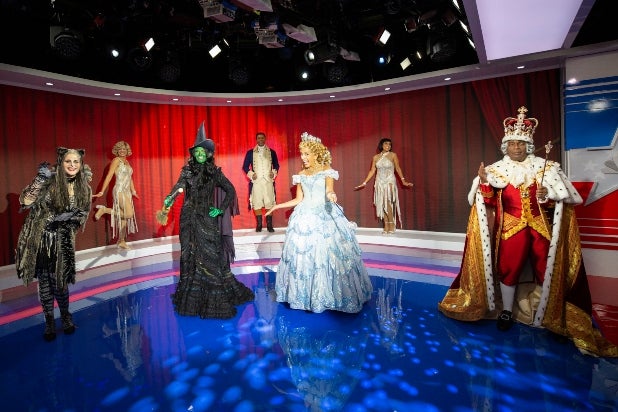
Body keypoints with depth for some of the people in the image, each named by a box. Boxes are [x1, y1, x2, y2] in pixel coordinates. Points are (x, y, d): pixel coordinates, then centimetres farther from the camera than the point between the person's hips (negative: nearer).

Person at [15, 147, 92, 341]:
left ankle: (65, 316, 28)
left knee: (60, 281, 6)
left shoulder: (84, 187, -1)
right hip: (41, 238, -1)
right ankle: (49, 321, 25)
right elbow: (26, 202, -17)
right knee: (44, 281, 8)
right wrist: (40, 180, -27)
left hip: (62, 240, 1)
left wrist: (68, 218, -13)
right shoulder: (50, 180, -12)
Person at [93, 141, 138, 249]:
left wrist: (133, 191, 20)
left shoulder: (127, 162, 17)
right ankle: (104, 209, -2)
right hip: (119, 191, -8)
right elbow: (109, 176, -11)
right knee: (129, 214, -18)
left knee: (124, 217, 8)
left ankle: (122, 241, 13)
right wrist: (102, 192, -15)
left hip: (127, 192, 8)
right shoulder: (116, 160, -5)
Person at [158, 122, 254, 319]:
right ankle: (192, 297, 19)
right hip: (189, 218, 2)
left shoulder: (214, 171, -1)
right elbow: (179, 186, -10)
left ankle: (214, 298, 10)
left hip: (208, 219, -2)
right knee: (190, 255, 6)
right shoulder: (188, 170, 3)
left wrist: (221, 210, -7)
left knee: (211, 255, -1)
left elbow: (231, 191, 0)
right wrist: (168, 200, -29)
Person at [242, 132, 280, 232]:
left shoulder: (272, 152, 12)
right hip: (256, 181, 0)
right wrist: (250, 174, -5)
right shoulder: (250, 152, 10)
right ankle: (259, 225, 6)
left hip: (268, 181, 0)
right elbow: (245, 166, 10)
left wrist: (274, 172, -2)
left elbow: (276, 165, 16)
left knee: (269, 203, -3)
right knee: (257, 203, -2)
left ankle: (269, 225, 4)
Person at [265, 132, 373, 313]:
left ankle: (331, 293, 11)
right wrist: (278, 206, 13)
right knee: (303, 254, 1)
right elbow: (299, 199, 15)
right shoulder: (301, 175, 11)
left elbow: (329, 191, -14)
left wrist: (331, 195, -37)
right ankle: (306, 295, 14)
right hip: (305, 217, 4)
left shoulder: (326, 170, 1)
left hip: (325, 216, -3)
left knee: (327, 253, -6)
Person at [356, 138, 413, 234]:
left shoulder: (393, 155, 0)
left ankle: (391, 227, -5)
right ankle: (386, 228, 7)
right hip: (379, 183, 3)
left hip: (390, 182, -3)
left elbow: (398, 168, 1)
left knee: (388, 204, -12)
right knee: (382, 205, 2)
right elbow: (372, 171, 10)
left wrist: (403, 181, -6)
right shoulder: (376, 157, 7)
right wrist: (364, 183, 8)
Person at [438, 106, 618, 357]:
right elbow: (488, 201, -5)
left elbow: (564, 197, 5)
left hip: (542, 227, 1)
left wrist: (548, 195, -16)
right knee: (508, 268, 2)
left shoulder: (545, 167, 3)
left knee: (548, 270, 4)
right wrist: (483, 183, -22)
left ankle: (552, 316, 23)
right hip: (511, 228, -1)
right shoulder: (497, 170, 0)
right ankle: (507, 311, 21)